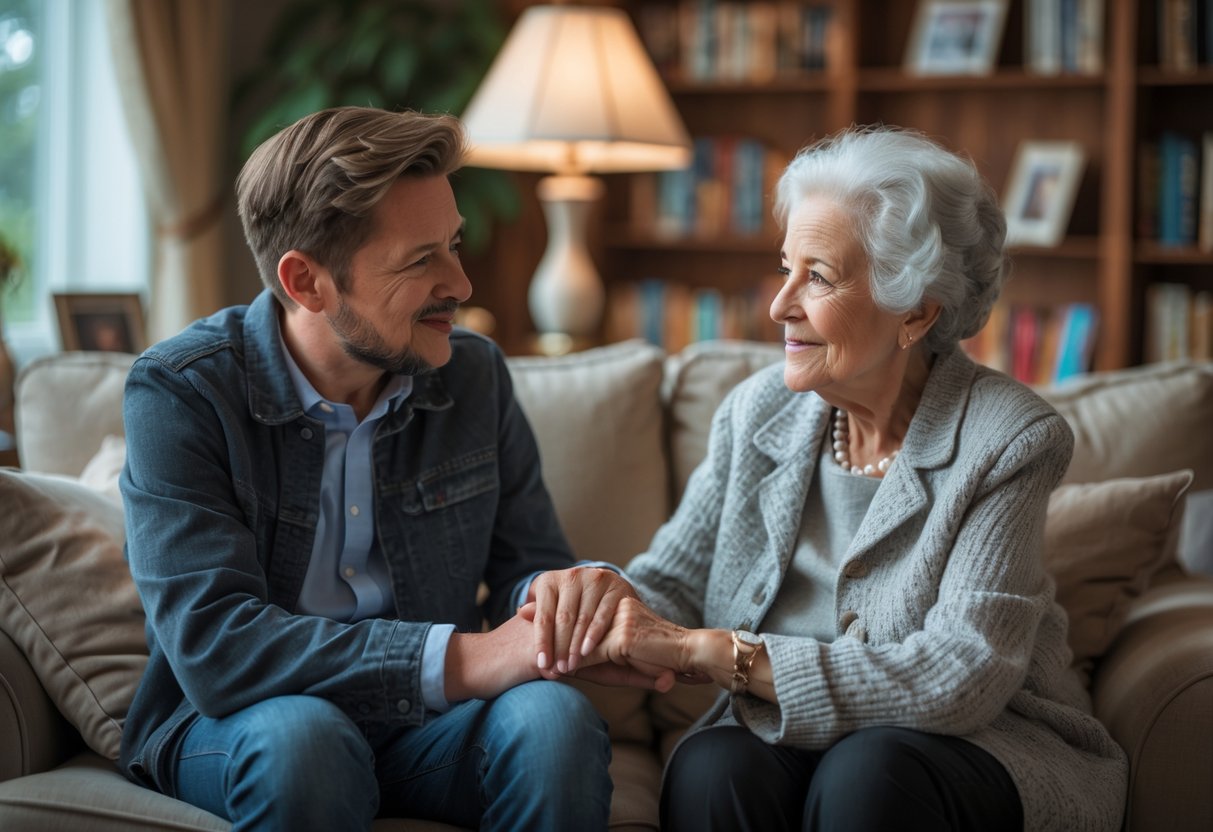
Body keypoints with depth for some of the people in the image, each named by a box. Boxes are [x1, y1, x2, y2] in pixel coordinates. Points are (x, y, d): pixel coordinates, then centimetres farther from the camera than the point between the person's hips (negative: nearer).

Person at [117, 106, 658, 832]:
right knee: (302, 735, -36)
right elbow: (213, 645, -25)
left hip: (419, 724, 3)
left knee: (553, 716, -27)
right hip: (235, 728, -2)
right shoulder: (180, 392, -14)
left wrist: (562, 589, -23)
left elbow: (525, 565, 5)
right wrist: (464, 660, -32)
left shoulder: (476, 377, 0)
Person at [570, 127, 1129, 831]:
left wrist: (712, 653, -26)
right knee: (712, 766, -30)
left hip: (985, 747, -3)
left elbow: (959, 679, -22)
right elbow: (670, 581, 4)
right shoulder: (758, 411, 4)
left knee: (866, 769, -35)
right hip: (785, 735, 3)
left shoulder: (1010, 439, -13)